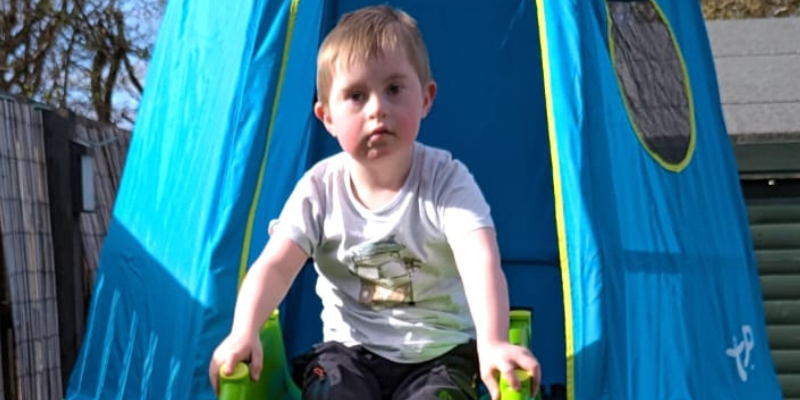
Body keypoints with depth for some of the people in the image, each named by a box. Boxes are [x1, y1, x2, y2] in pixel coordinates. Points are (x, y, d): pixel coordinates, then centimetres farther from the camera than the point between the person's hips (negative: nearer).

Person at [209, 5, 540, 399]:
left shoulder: (446, 181, -15)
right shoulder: (320, 188, -7)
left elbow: (481, 261, -30)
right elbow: (274, 265, -12)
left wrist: (492, 343, -47)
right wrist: (243, 332, -30)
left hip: (439, 351, -1)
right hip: (350, 348, 2)